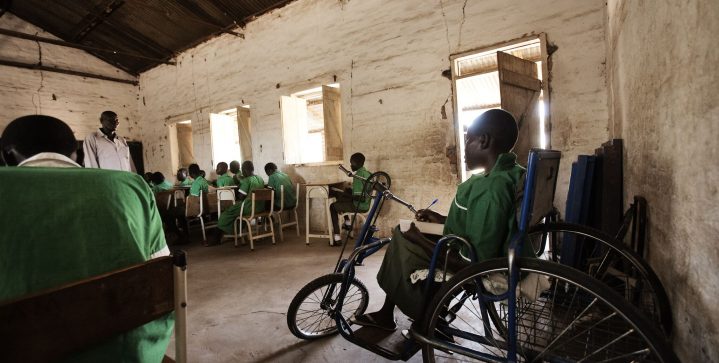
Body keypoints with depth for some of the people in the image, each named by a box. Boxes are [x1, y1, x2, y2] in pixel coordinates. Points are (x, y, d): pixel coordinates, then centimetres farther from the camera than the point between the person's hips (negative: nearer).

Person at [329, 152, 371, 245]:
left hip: (359, 206, -9)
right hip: (366, 204, 9)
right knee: (342, 195, 27)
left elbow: (359, 197, -26)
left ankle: (337, 238, 2)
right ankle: (347, 223, 32)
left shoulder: (358, 175, -21)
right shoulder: (367, 173, 7)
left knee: (333, 206, 6)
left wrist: (343, 195, -15)